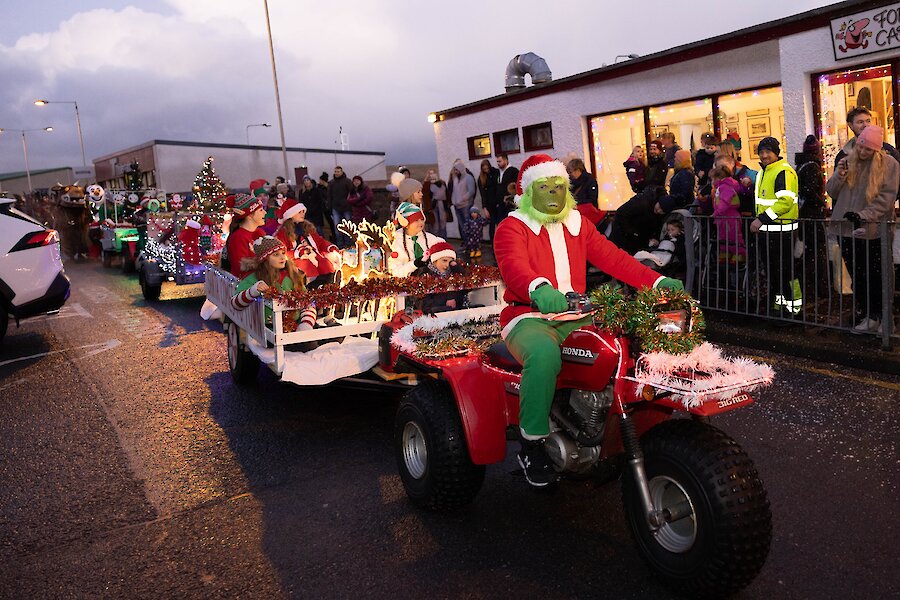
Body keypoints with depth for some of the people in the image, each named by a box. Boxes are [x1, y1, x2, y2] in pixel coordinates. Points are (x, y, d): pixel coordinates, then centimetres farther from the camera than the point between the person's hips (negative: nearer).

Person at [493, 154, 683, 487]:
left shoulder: (577, 224, 19)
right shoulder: (512, 227, -1)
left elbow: (612, 257, 8)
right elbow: (514, 265, -22)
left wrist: (656, 281, -8)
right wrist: (539, 288, -45)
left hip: (574, 317, 6)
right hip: (529, 317, -5)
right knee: (544, 354, -37)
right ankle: (532, 444, -20)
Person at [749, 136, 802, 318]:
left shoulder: (783, 171, -15)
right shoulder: (763, 172, 16)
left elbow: (785, 201, -25)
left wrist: (762, 219, -26)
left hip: (781, 230, -10)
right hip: (766, 229, 10)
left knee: (785, 269, -5)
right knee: (771, 269, 17)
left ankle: (794, 305, 6)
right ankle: (779, 303, 30)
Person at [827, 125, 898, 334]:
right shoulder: (847, 161, 9)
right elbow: (832, 192, 10)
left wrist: (863, 215, -20)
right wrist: (839, 175, -8)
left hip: (874, 230, -4)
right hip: (848, 230, 4)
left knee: (876, 277, 1)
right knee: (857, 276, 10)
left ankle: (882, 317, 11)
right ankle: (867, 315, 21)